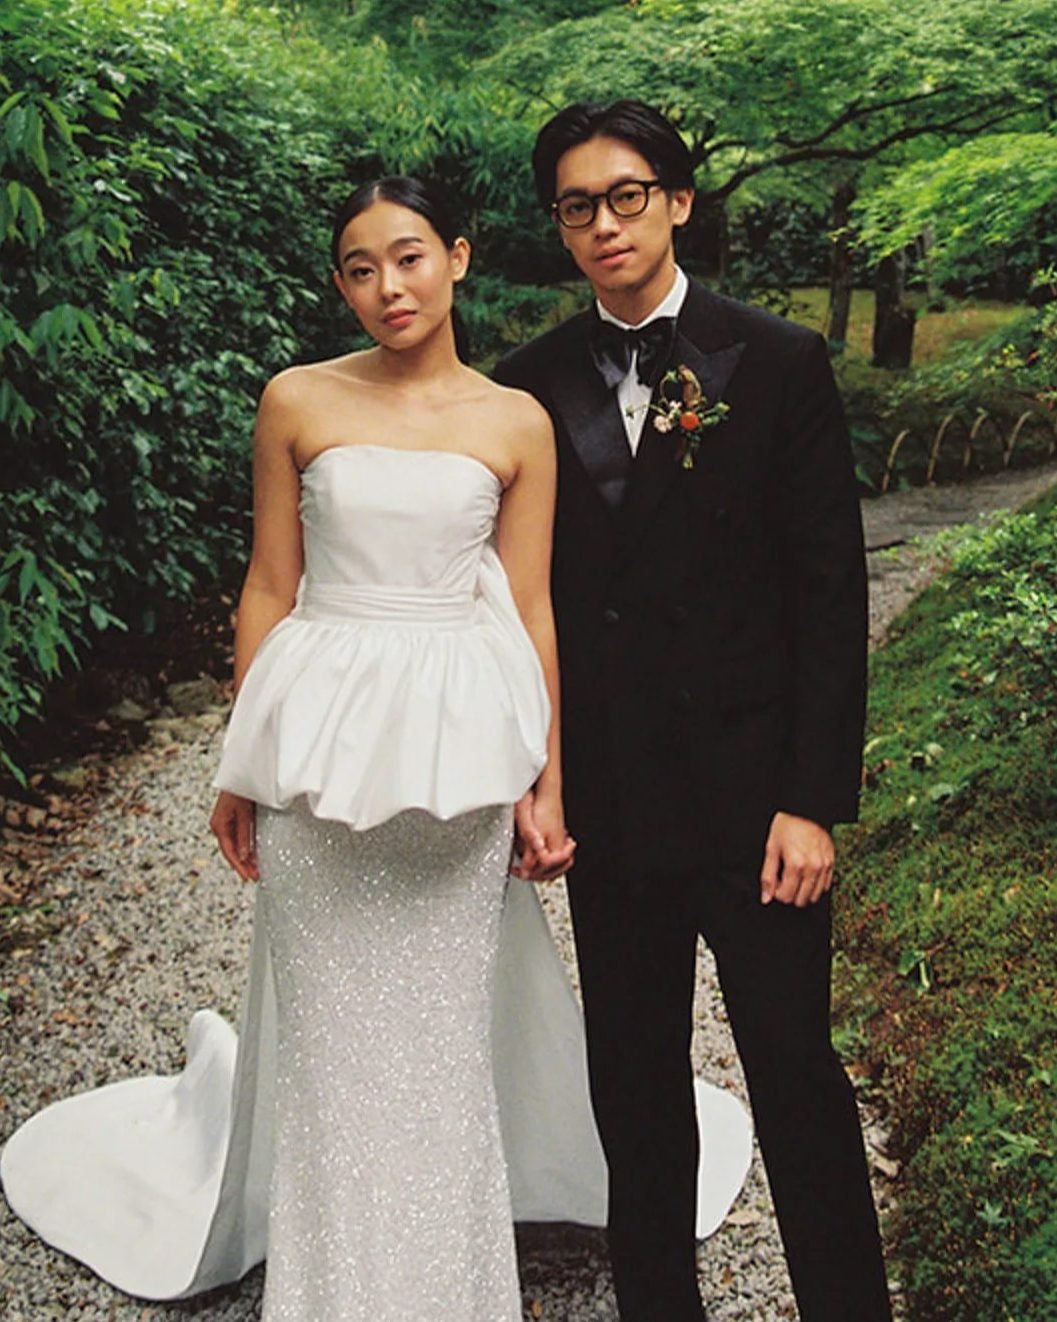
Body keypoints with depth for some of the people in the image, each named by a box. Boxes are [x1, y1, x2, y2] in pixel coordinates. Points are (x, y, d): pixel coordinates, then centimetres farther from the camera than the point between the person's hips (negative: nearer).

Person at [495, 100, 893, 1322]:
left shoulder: (778, 364, -3)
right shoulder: (531, 385, 5)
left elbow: (829, 591, -6)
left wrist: (814, 800, -10)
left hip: (748, 789, -3)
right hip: (607, 798, 3)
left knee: (795, 1074, 6)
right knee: (633, 1084, 15)